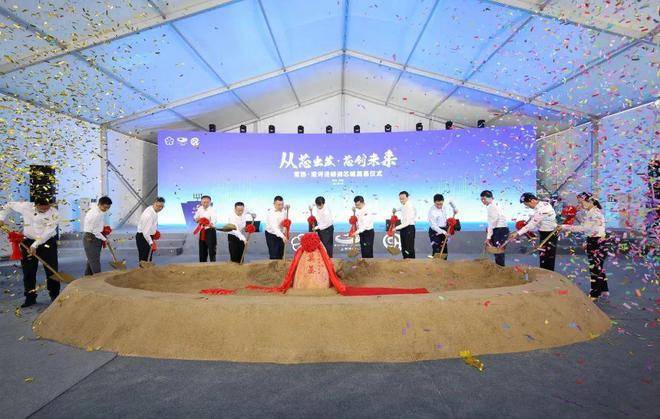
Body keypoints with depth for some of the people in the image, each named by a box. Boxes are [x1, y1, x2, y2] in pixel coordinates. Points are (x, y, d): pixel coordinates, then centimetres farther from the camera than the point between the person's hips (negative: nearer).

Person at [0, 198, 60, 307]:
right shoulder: (26, 207, -7)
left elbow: (47, 233, -21)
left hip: (47, 243, -3)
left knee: (52, 271, -1)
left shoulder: (54, 214, -16)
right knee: (28, 272, 7)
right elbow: (9, 205, 13)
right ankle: (30, 297, 18)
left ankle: (54, 296, 11)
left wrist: (35, 245, -24)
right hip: (28, 242, 3)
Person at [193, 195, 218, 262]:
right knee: (202, 249, 14)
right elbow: (195, 217, 17)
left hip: (210, 231, -6)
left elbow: (214, 219, -31)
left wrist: (211, 224, -53)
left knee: (211, 248, -9)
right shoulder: (200, 209, 6)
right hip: (202, 231, 6)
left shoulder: (212, 210, -14)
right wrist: (197, 219, -8)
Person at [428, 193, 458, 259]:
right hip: (435, 231, -7)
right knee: (437, 251, -12)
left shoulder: (444, 206, -2)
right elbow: (433, 225, -24)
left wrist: (455, 208, 6)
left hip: (444, 230, 7)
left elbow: (450, 202, 22)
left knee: (444, 251, 9)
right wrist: (443, 231, -32)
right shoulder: (432, 211, -20)